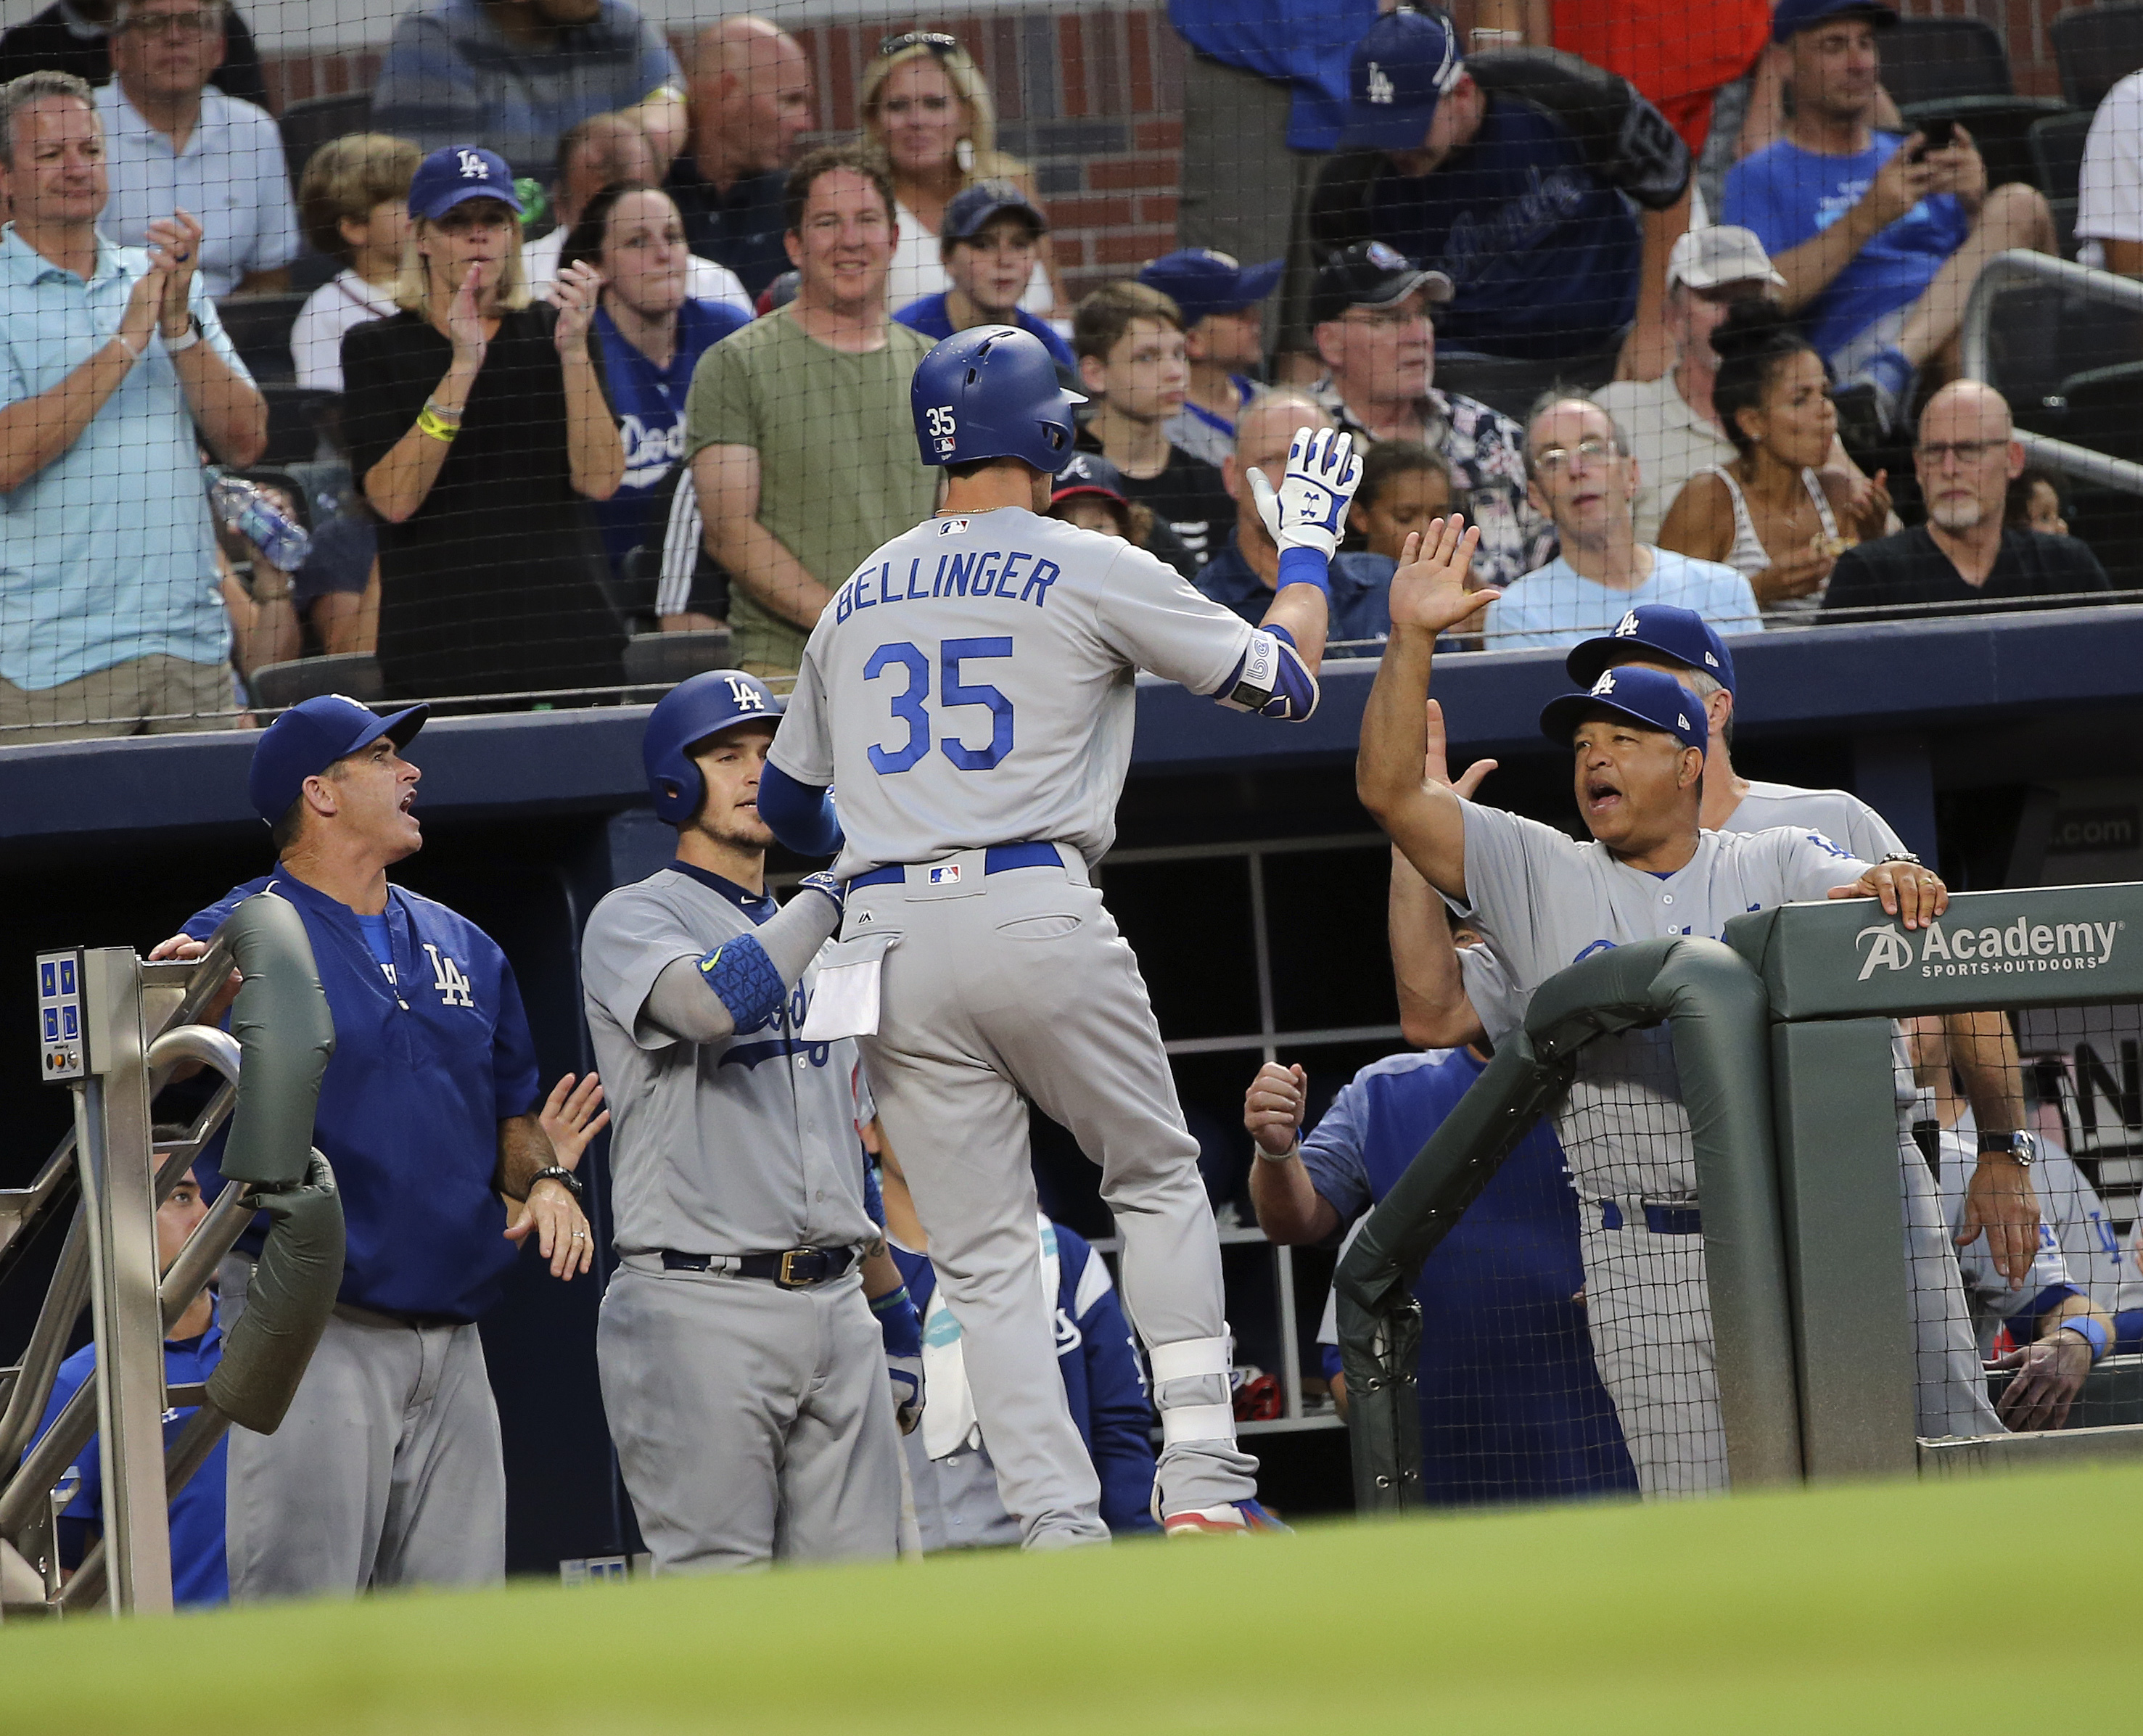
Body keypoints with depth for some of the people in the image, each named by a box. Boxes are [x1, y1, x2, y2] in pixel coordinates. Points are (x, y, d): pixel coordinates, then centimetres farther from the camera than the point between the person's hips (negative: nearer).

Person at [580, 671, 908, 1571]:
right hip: (702, 1312, -7)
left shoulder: (807, 939, 22)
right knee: (717, 1589, -10)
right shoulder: (633, 920, -1)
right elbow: (715, 1001, -25)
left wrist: (895, 1318, 20)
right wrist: (833, 887, -14)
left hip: (834, 1297, 7)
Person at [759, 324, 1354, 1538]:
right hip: (1038, 916, -4)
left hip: (888, 936, 4)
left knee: (985, 1254, 3)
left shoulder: (859, 596, 17)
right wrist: (1309, 538, 24)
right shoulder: (1091, 571, 1)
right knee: (1159, 1178, 13)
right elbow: (1286, 679, 7)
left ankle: (1061, 1532, -5)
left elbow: (787, 801, 27)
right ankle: (1202, 1474, 2)